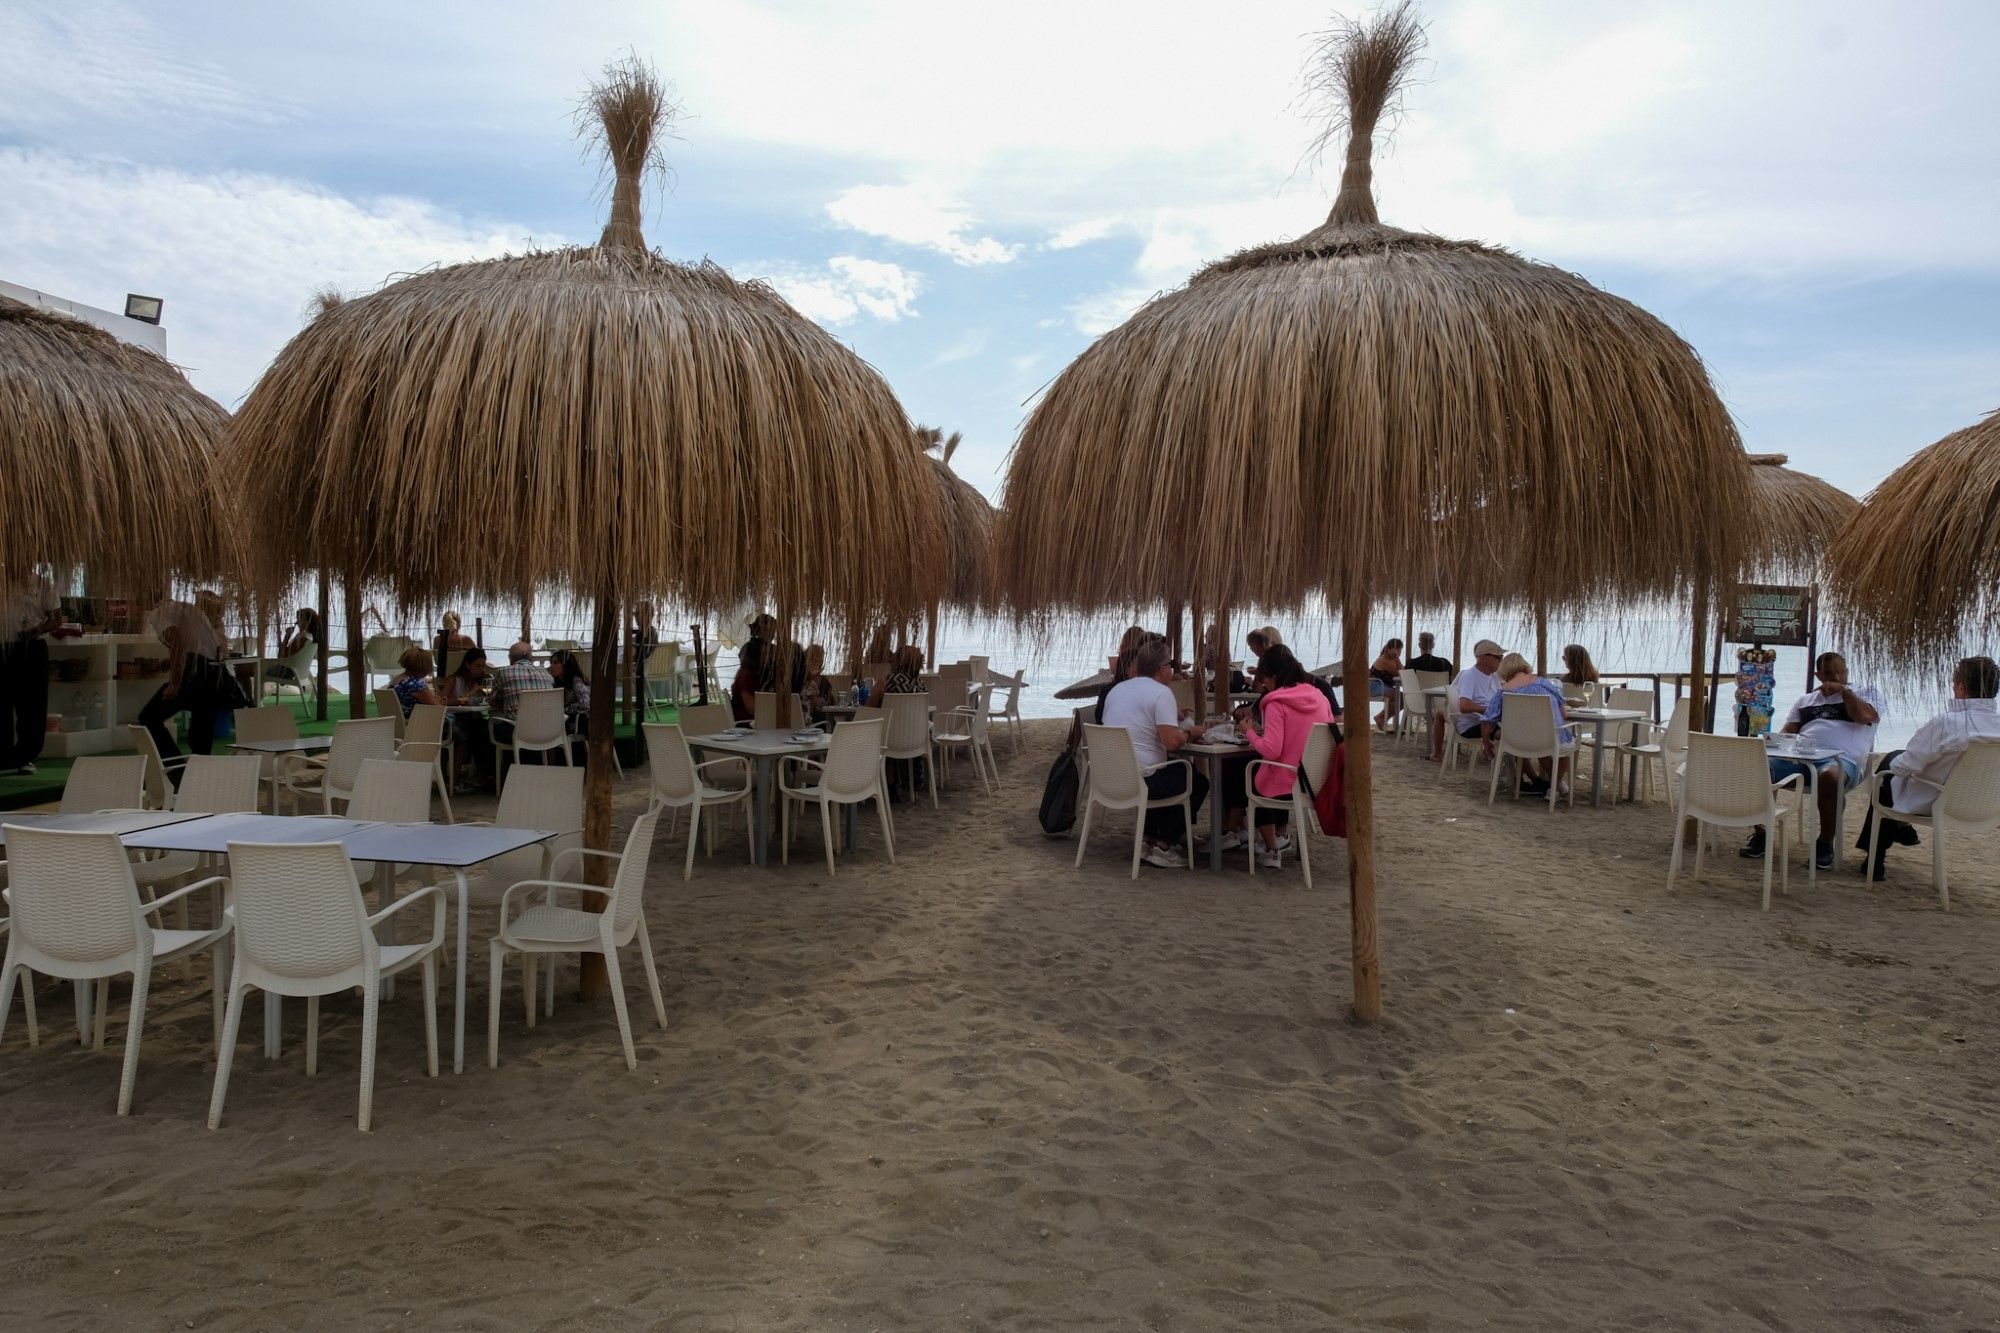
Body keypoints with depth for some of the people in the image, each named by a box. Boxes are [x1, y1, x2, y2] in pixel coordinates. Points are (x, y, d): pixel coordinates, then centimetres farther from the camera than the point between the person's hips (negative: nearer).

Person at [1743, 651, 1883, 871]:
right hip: (1799, 756, 4)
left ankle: (1825, 843, -26)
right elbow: (1788, 731, 21)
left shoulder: (1867, 693, 20)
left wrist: (1843, 690, 4)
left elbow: (1864, 716, -2)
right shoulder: (1805, 700, 30)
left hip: (1840, 758, -4)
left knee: (1830, 776, -41)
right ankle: (1759, 833, -14)